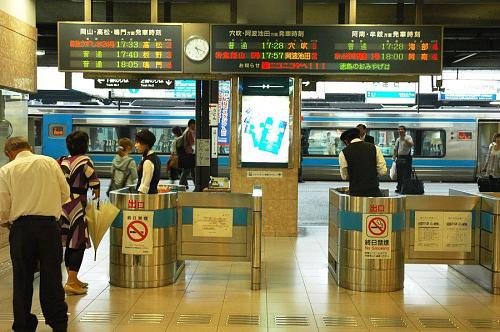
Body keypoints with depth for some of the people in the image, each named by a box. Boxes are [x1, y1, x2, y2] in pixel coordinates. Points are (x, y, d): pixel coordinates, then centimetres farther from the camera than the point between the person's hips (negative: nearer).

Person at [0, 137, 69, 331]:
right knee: (52, 276, 11)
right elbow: (65, 193, 5)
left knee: (22, 279, 11)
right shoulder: (49, 162, 3)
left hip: (21, 227, -1)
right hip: (49, 224, 1)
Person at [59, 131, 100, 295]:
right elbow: (94, 181, -7)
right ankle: (71, 282, -7)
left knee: (70, 243, 14)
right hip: (77, 204, -7)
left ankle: (73, 279, 23)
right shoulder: (85, 161, -10)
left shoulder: (64, 161, 7)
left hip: (63, 202, 7)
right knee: (79, 243, -3)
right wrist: (97, 193, 13)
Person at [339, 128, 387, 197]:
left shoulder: (344, 153, -3)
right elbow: (383, 171, 3)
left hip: (355, 192, -1)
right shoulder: (374, 148, 2)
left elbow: (344, 176, 6)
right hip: (374, 191, 1)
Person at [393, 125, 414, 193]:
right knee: (399, 175, 9)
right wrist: (394, 157, 16)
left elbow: (411, 145, -20)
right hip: (399, 158, 6)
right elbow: (395, 149, 21)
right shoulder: (398, 139, 15)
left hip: (406, 158, -6)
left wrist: (404, 139, -25)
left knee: (407, 175, -6)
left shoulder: (408, 137, -3)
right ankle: (399, 188, 18)